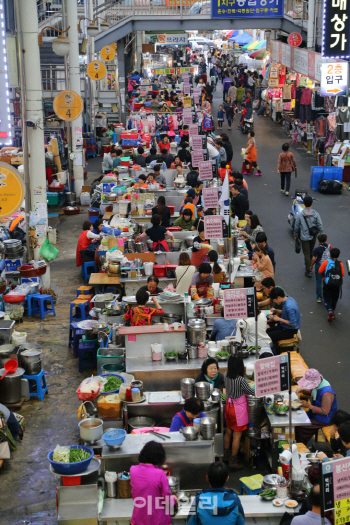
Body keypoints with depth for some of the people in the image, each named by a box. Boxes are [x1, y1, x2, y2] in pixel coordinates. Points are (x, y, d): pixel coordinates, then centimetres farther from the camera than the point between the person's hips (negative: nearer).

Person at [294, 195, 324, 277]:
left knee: (306, 254, 2)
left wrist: (295, 235, 12)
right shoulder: (315, 214, -11)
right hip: (313, 236, 2)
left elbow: (296, 226, -4)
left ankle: (308, 271, 1)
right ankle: (308, 266, 40)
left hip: (304, 237, -2)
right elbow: (320, 225, -7)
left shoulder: (300, 214, -14)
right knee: (310, 252, 22)